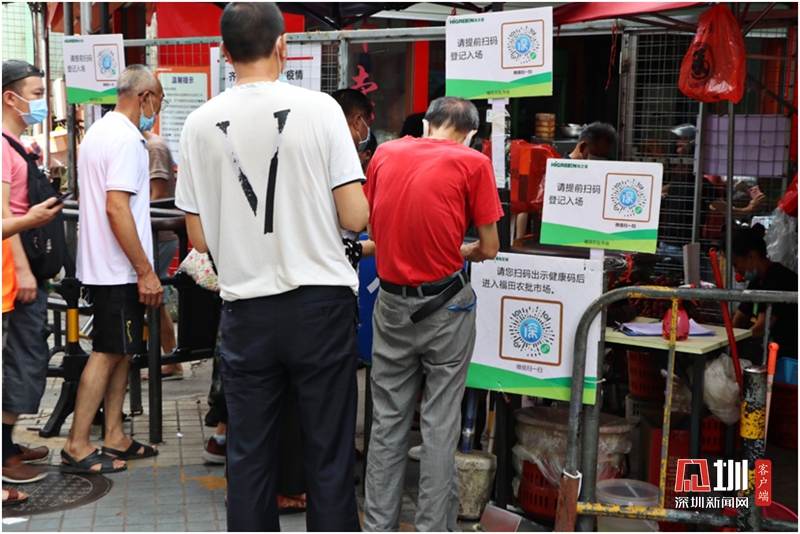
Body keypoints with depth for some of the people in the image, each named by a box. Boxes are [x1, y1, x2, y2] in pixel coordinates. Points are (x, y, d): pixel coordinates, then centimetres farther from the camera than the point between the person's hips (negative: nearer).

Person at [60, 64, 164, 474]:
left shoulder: (99, 131, 15)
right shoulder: (126, 139, -16)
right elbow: (117, 208, -24)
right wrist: (146, 271, -21)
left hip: (102, 266, 10)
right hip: (119, 269, -10)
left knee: (121, 350, 14)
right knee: (109, 352, -4)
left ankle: (114, 437, 20)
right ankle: (77, 447, 1)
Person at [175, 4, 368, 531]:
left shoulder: (201, 123, 0)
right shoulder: (319, 108, -6)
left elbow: (199, 238, 4)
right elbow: (356, 217, -8)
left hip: (247, 311, 2)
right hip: (321, 305, -2)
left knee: (249, 457, 13)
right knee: (328, 457, 8)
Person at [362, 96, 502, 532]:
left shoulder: (385, 153, 4)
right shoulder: (472, 162, -7)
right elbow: (489, 248, -4)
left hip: (392, 302, 4)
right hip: (444, 304, -3)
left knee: (387, 419, 12)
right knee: (440, 423, 5)